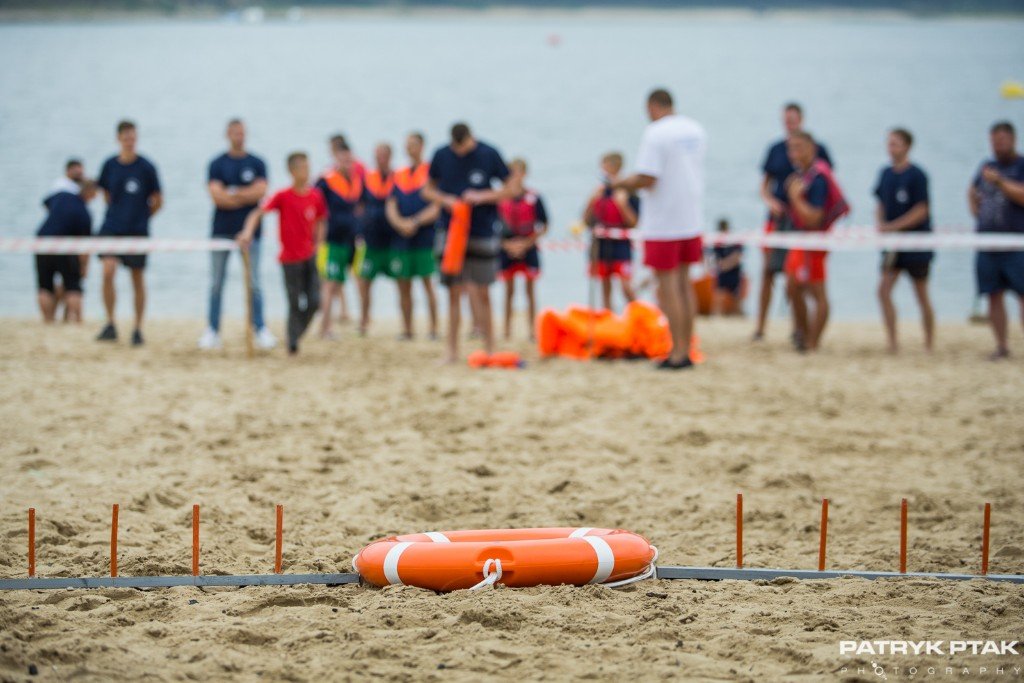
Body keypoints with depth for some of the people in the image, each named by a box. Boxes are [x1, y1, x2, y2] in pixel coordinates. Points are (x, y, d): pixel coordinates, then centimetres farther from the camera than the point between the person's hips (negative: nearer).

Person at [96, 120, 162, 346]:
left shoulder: (146, 167, -6)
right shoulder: (110, 165, 2)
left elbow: (157, 201, 2)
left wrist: (141, 217, 8)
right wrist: (119, 213, 12)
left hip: (138, 231, -2)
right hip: (111, 228, 2)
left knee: (138, 280, 4)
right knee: (108, 272, -15)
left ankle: (138, 329, 14)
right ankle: (110, 324, -5)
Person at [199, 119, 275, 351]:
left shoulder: (257, 164, 5)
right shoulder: (217, 164, 3)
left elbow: (261, 190, -9)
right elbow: (216, 195, -9)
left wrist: (232, 193, -10)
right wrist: (246, 196, -8)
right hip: (222, 230, 0)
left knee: (254, 282, -2)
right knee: (216, 283, 3)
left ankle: (261, 330, 1)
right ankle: (212, 330, 8)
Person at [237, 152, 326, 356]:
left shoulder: (315, 196, 1)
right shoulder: (283, 196, -10)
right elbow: (257, 214, -13)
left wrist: (316, 245, 6)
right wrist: (247, 232, -29)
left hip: (310, 256, 4)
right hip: (290, 258, -4)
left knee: (314, 301, -1)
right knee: (295, 303, -2)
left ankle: (296, 335, 19)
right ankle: (292, 345, 8)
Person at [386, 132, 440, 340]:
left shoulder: (431, 172, -1)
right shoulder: (399, 176, 13)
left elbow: (436, 208, -7)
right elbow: (390, 206, 7)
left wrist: (415, 222, -17)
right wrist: (400, 223, -12)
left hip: (424, 237, -5)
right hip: (401, 238, 5)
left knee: (428, 283, -6)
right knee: (403, 286, 5)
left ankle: (434, 328, -2)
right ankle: (406, 329, 11)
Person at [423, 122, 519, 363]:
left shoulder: (488, 154, -4)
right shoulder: (441, 156, 2)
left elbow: (513, 189, 0)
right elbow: (428, 190, 12)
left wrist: (483, 196, -13)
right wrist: (445, 200, -9)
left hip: (483, 234, -1)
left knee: (481, 293, 0)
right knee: (454, 292, 2)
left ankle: (489, 347, 8)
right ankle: (452, 349, 7)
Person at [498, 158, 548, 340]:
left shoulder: (534, 198, -7)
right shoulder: (500, 199, -3)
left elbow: (543, 227, -3)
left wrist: (525, 244, -10)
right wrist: (506, 244, -10)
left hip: (528, 249, -1)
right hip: (507, 248, 1)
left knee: (530, 291, 3)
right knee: (509, 291, 6)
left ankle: (532, 330, 7)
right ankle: (507, 330, 11)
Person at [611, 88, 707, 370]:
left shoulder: (655, 133, -15)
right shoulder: (696, 130, 8)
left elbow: (647, 179, -22)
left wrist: (621, 183, -3)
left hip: (663, 224, -7)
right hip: (692, 220, 7)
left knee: (668, 287, -1)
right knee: (684, 284, 15)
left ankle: (677, 354, -2)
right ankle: (686, 351, 17)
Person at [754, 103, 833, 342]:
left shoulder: (817, 150, 2)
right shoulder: (776, 150, 9)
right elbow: (764, 185, 13)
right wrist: (770, 201, -8)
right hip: (779, 218, 2)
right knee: (768, 271, -3)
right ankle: (760, 327, 2)